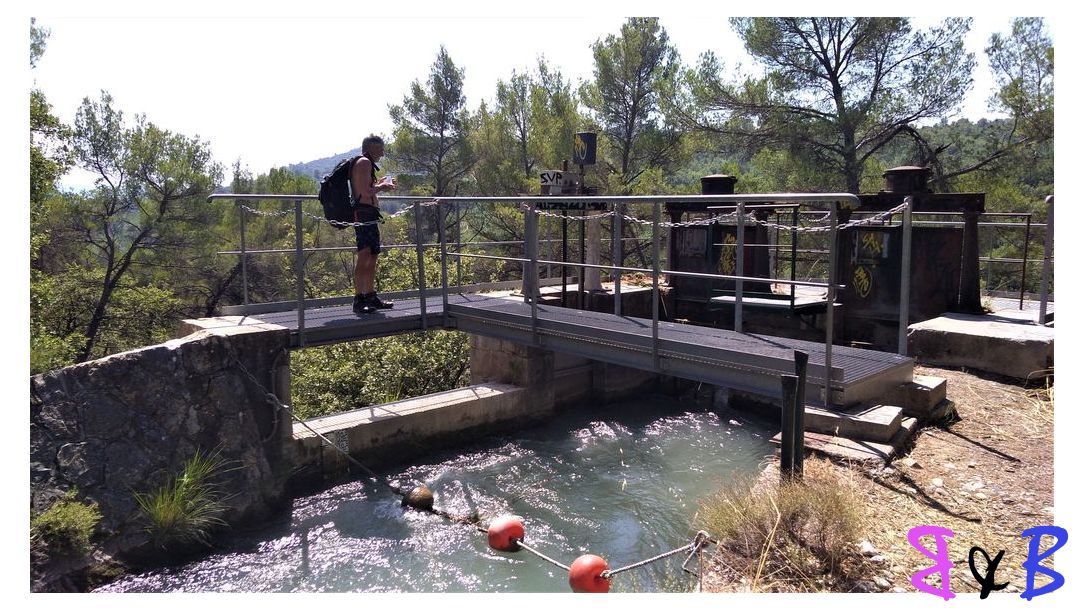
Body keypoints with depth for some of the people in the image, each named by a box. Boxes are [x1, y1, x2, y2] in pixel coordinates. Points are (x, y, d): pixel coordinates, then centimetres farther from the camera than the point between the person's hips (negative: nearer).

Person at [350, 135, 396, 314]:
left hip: (366, 216, 11)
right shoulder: (364, 162, -8)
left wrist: (379, 184, 25)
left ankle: (371, 296, 23)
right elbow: (365, 191, -19)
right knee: (364, 256, -15)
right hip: (365, 213, -11)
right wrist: (382, 187, -4)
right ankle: (359, 300, -18)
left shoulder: (365, 163, 25)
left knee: (372, 256, 16)